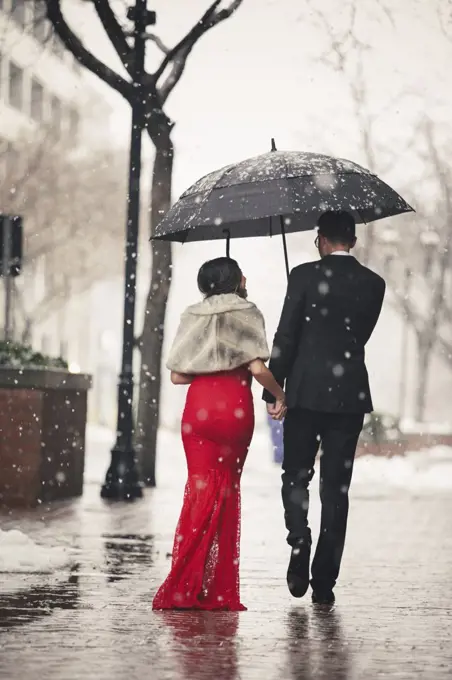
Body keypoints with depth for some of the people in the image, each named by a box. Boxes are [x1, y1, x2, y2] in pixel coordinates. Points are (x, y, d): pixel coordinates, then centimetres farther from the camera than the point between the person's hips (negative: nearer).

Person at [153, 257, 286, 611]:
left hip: (199, 406, 2)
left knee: (202, 489, 4)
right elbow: (258, 368, -9)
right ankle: (218, 590, 5)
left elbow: (177, 375, 6)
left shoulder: (192, 316, 10)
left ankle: (184, 586, -5)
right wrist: (280, 396, 6)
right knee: (227, 491, 5)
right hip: (236, 406, -2)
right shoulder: (247, 313, 1)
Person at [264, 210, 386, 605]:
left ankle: (300, 540, -12)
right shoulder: (374, 284, 3)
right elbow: (361, 336, 12)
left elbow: (286, 336, -7)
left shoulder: (305, 276, -6)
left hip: (305, 392, -2)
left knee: (296, 476, 14)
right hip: (350, 395, 2)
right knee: (336, 487, 6)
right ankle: (325, 581, 5)